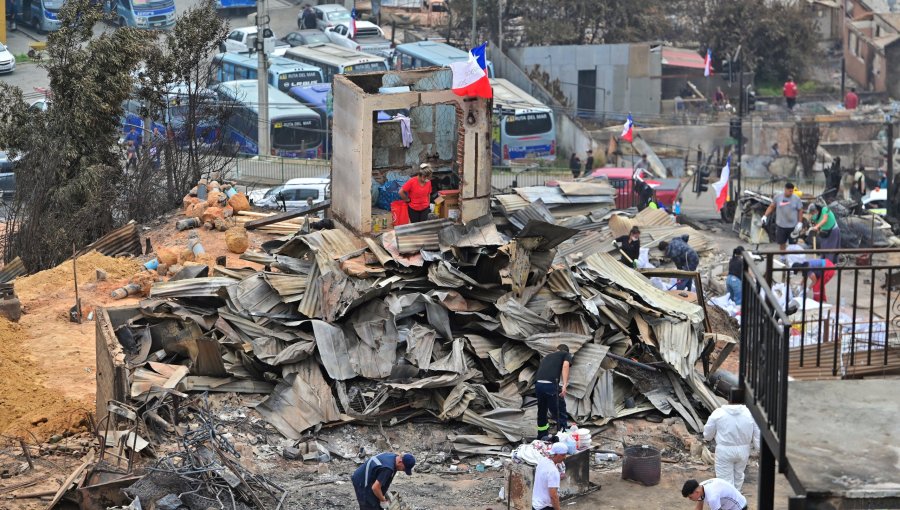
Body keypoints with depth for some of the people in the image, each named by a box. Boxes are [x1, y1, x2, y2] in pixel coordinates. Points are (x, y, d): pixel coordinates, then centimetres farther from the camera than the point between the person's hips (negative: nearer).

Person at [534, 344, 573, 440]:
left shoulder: (548, 356, 32)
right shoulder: (567, 355, 17)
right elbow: (565, 365, -5)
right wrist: (564, 385, -15)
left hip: (538, 384, 6)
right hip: (551, 384, -6)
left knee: (542, 413, 22)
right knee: (560, 414, 3)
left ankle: (541, 439, 34)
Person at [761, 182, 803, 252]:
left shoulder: (796, 199, -5)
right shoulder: (778, 197, -4)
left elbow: (800, 211, 1)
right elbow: (771, 207, 6)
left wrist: (800, 223, -5)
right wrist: (765, 216, -2)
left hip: (793, 226, -1)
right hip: (780, 225, 1)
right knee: (781, 243, 11)